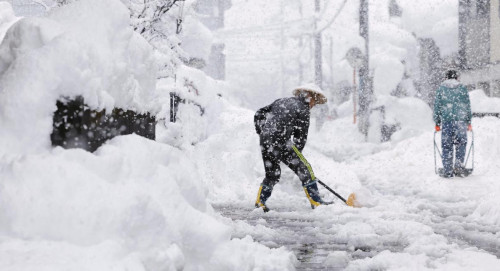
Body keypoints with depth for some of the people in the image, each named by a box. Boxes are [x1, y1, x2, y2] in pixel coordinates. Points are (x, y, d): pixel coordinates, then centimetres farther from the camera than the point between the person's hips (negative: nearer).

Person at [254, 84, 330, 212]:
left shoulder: (281, 101, 21)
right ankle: (316, 202, 2)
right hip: (280, 142, -7)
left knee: (272, 175, 20)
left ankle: (260, 202, 18)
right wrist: (296, 156, 12)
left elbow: (259, 114, 21)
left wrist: (262, 132, 26)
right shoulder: (303, 110, 1)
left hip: (265, 141, 7)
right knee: (304, 169, 2)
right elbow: (301, 137, 2)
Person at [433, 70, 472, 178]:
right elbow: (468, 106, 9)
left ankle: (448, 171, 1)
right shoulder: (462, 88, 7)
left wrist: (437, 123, 12)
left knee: (446, 146, 3)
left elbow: (437, 107, 7)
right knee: (461, 144, 11)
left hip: (446, 121, 0)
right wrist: (469, 122, 15)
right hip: (460, 120, 0)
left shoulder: (441, 89, 7)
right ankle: (459, 166, -1)